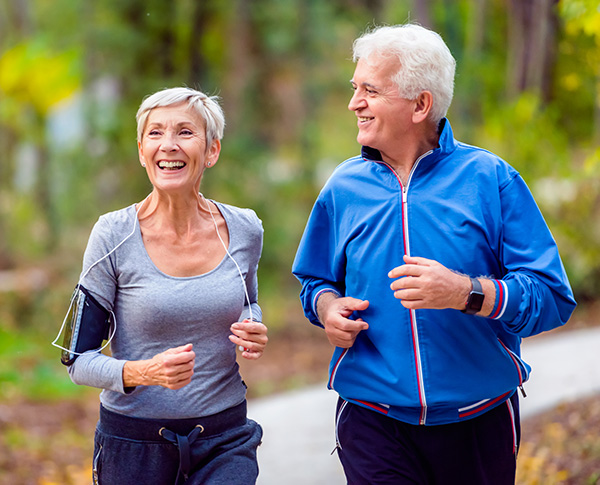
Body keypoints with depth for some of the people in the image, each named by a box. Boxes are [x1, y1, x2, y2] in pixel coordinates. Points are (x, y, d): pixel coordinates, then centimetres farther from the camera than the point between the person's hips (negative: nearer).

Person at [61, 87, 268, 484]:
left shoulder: (245, 230, -1)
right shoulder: (114, 236, -10)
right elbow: (80, 359, -6)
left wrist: (255, 335, -3)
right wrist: (144, 373, -25)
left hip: (226, 439, 2)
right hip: (134, 444, -1)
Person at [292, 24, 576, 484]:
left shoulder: (490, 179, -6)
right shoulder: (344, 187, 4)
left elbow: (553, 298, -11)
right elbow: (316, 281, 18)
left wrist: (466, 292, -26)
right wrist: (327, 307, -5)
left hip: (479, 423, -1)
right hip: (372, 421, 1)